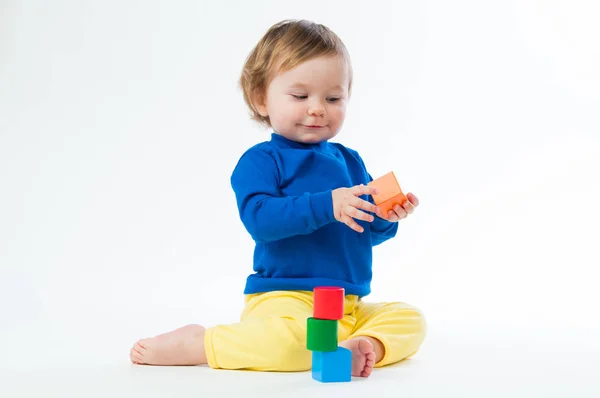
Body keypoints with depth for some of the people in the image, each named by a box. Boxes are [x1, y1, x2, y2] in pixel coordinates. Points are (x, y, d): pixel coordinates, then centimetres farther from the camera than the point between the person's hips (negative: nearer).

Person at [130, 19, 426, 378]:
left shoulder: (350, 161, 15)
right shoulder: (261, 161, -4)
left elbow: (370, 233, 18)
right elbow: (259, 219, -22)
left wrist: (387, 217, -5)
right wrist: (326, 205, -31)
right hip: (284, 298, -7)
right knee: (290, 339, -35)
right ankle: (192, 344, -13)